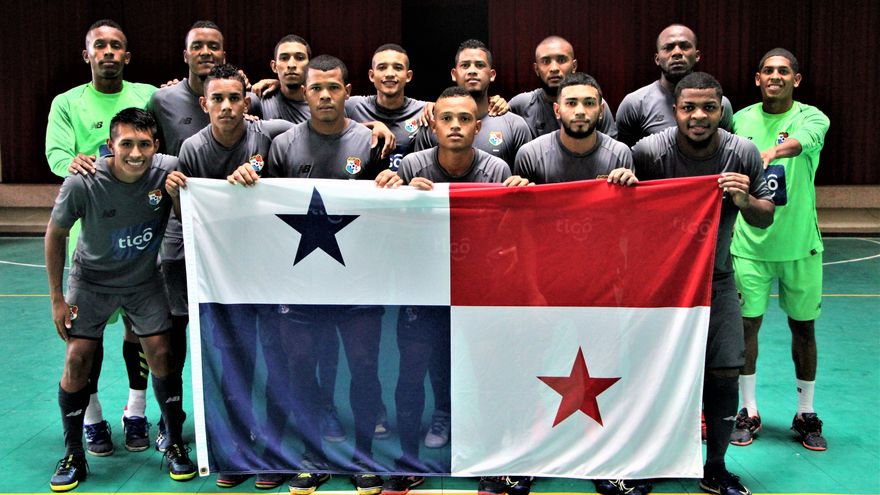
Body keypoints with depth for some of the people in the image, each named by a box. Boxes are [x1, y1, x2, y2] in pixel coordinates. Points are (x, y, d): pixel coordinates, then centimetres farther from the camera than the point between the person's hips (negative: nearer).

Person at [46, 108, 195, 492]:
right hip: (92, 280, 0)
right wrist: (56, 297, -6)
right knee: (77, 361, -5)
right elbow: (55, 235, -9)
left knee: (161, 355, -5)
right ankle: (73, 456, 14)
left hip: (144, 280, 1)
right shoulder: (83, 183, -25)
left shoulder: (168, 170, -23)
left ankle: (175, 445, 14)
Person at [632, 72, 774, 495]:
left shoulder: (743, 154, -8)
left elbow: (765, 219, 1)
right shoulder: (649, 151, -16)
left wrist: (745, 201, -19)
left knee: (725, 373, 1)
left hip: (716, 278, 2)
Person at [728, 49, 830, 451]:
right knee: (747, 323, 2)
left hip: (799, 244, -1)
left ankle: (806, 415, 22)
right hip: (749, 242, 1)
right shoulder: (741, 119, 5)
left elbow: (804, 139, -30)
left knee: (803, 326, 7)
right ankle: (749, 413, 15)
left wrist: (773, 151, -51)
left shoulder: (811, 117, -4)